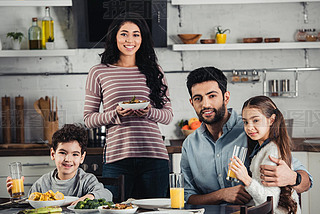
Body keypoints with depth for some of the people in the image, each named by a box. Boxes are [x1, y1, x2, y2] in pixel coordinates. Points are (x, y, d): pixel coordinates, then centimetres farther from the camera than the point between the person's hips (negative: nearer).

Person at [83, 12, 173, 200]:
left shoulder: (154, 71, 11)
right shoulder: (99, 73, 6)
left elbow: (169, 115, 11)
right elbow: (89, 119, 5)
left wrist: (150, 112, -10)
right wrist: (115, 114, -12)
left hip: (154, 155, 2)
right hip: (117, 156, -2)